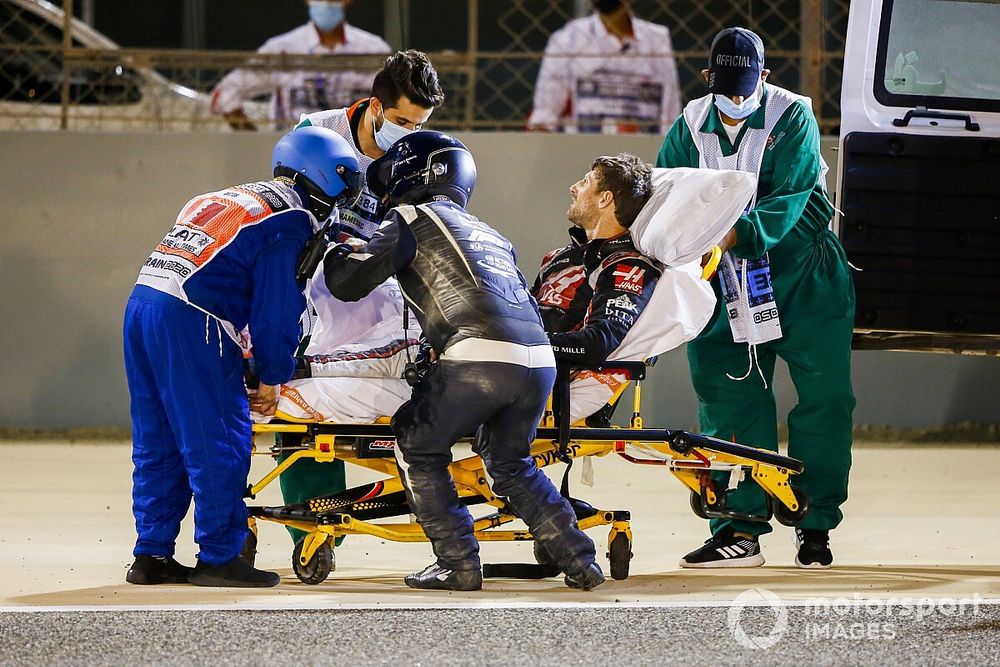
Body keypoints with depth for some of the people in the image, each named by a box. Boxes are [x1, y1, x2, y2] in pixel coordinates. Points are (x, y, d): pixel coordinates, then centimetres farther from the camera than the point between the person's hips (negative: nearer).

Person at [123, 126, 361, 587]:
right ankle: (219, 558, -1)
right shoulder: (290, 222, 0)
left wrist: (240, 344, 33)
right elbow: (279, 309, -2)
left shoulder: (223, 201, 27)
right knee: (218, 444, -3)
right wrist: (274, 375, 9)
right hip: (191, 323, -9)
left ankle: (152, 555, 15)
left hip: (142, 301, 9)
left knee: (158, 444, 13)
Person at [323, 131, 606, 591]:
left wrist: (338, 253, 29)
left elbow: (348, 283, 6)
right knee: (510, 464, 25)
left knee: (417, 449, 14)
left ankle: (458, 564, 8)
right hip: (539, 362, 7)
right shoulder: (489, 235, 32)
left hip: (479, 358, -6)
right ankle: (579, 562, 18)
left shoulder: (413, 219, 12)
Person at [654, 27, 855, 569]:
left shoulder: (793, 118, -11)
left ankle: (816, 525, 7)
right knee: (733, 403, -1)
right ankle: (742, 528, 0)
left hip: (803, 276, -3)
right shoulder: (691, 127, 2)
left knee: (822, 401, -2)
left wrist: (736, 234, -35)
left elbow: (788, 199, -22)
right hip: (727, 285, 3)